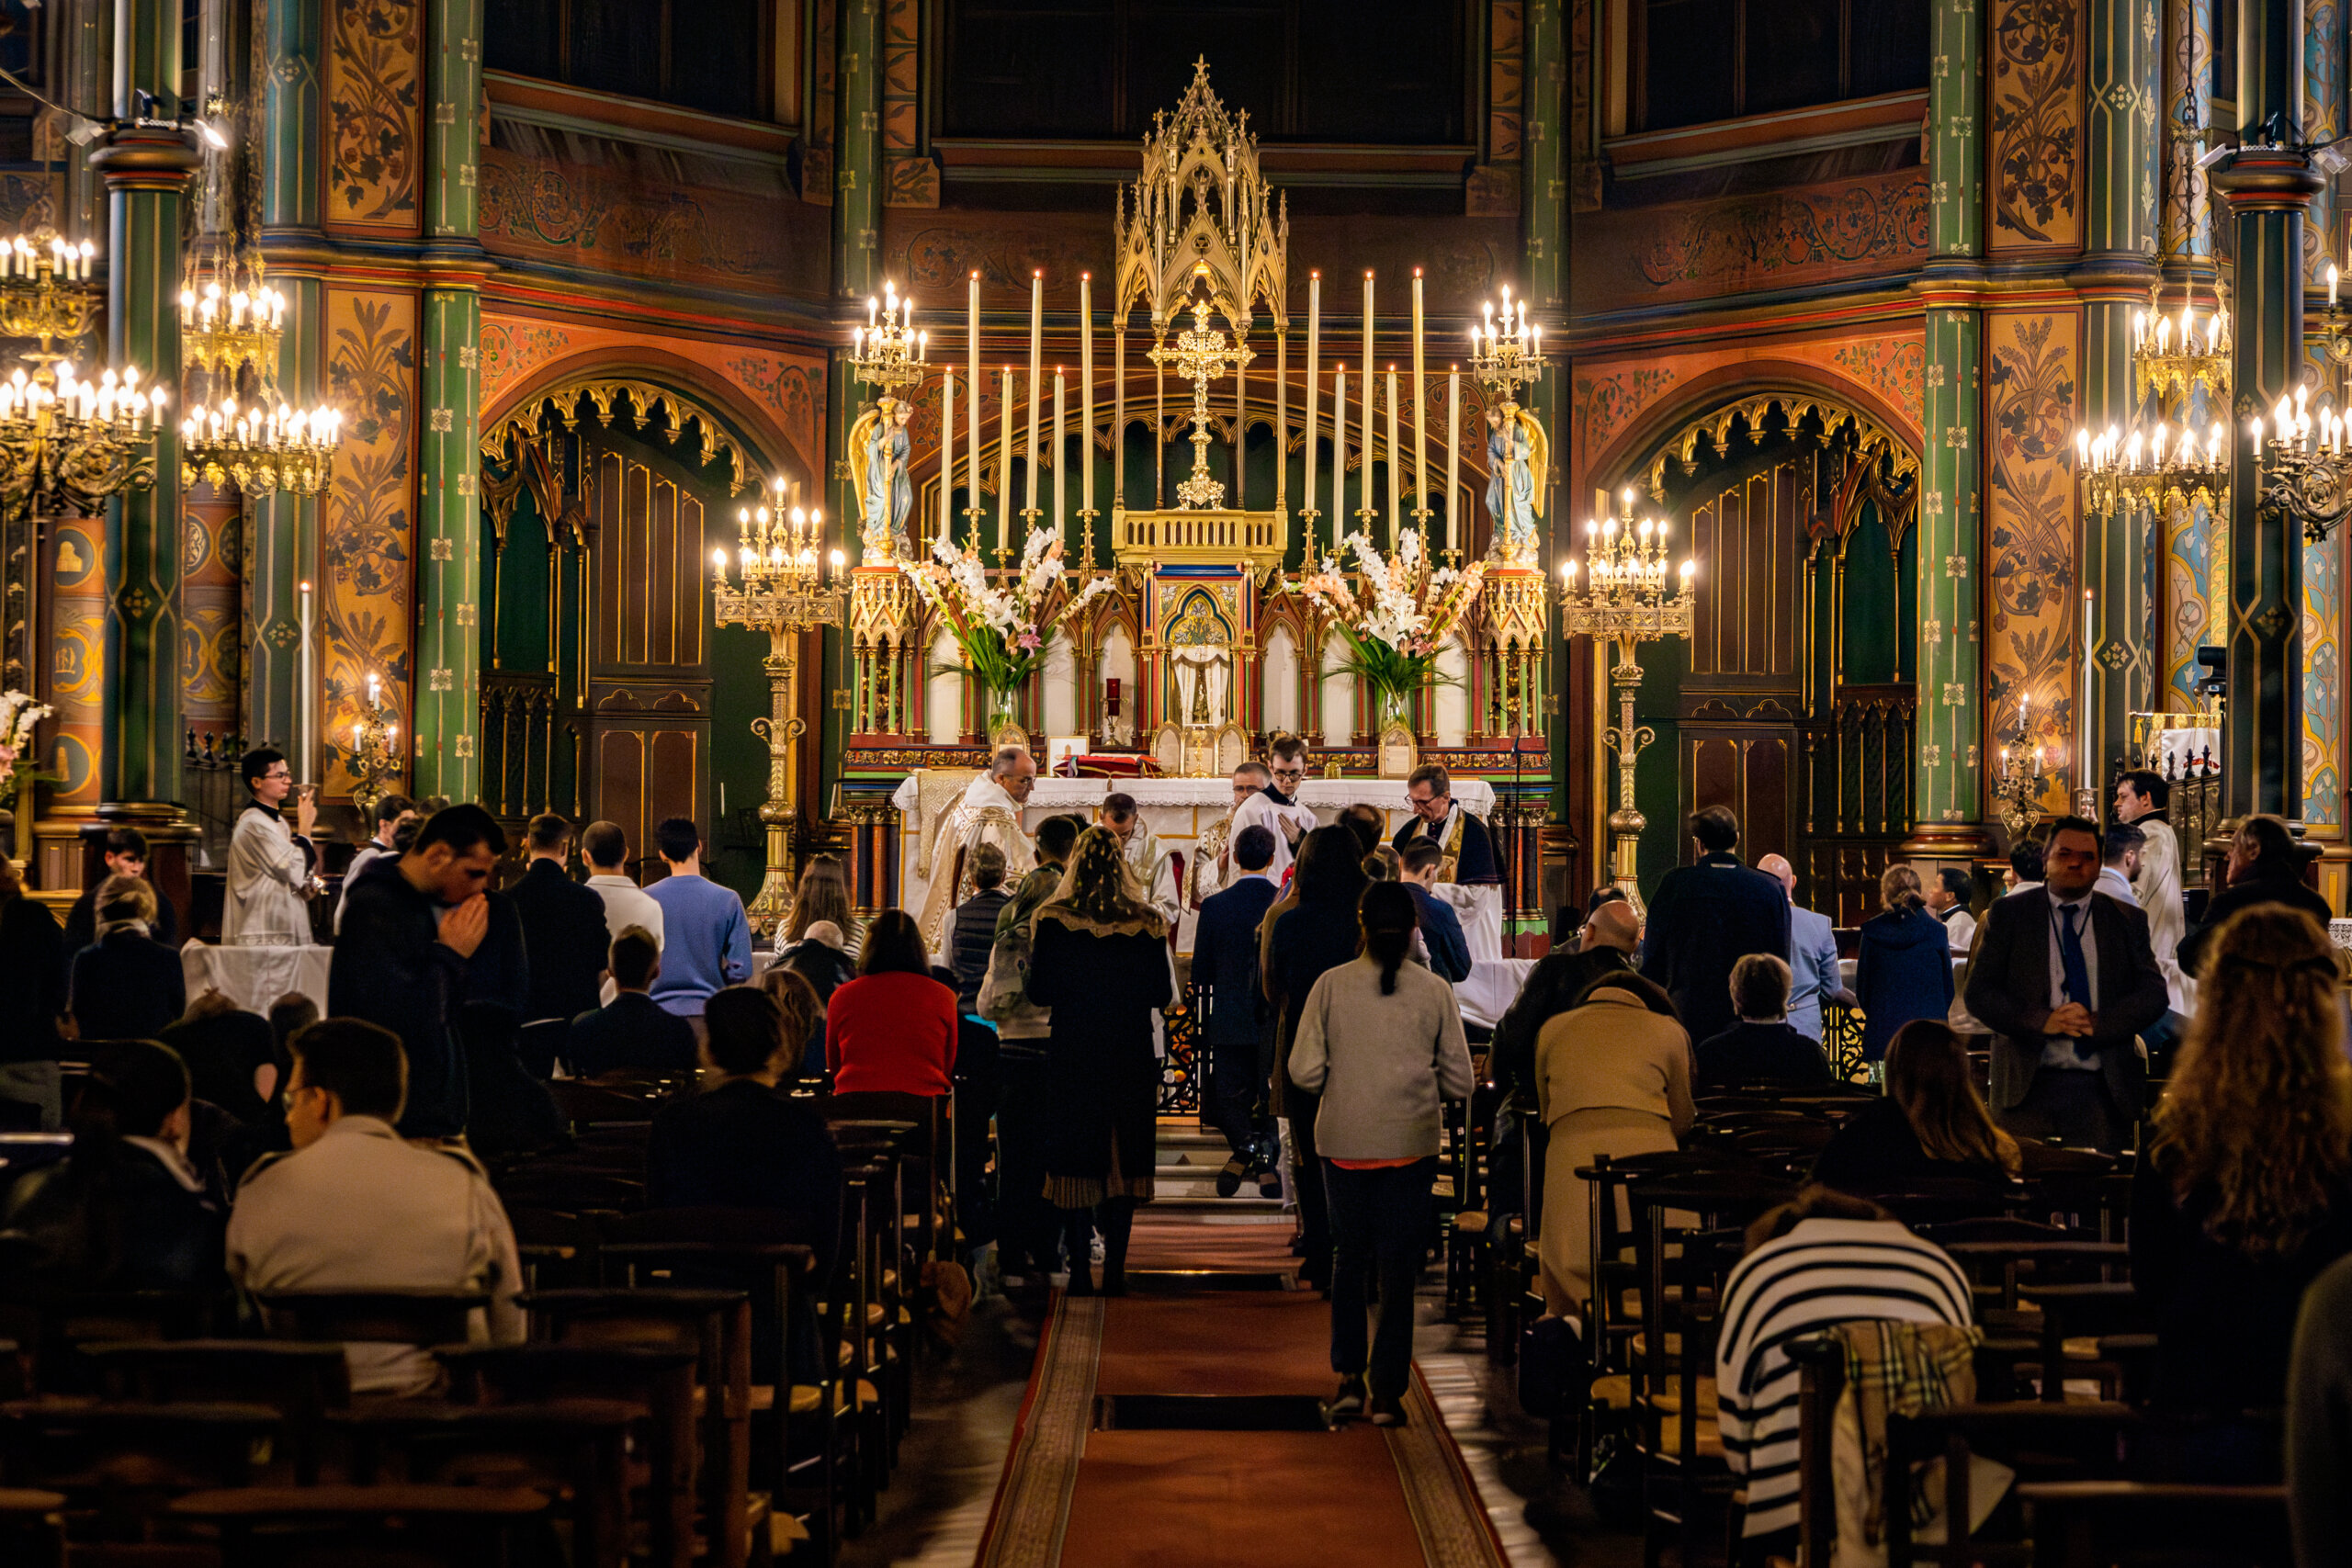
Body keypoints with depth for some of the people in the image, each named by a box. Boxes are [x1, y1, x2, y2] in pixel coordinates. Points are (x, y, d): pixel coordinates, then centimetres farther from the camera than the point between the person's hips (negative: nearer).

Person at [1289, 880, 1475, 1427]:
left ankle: (1349, 1376, 13)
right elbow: (1460, 1081, -1)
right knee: (1400, 1266, 6)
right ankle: (1387, 1390, 4)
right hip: (1411, 1145, 0)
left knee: (1350, 1258, 16)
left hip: (1344, 1141, 0)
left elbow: (1305, 1070, -8)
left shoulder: (1331, 985, -5)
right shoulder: (1434, 991, -3)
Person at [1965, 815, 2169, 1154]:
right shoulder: (2007, 915, 8)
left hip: (2103, 1088, 1)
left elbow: (2154, 994, 5)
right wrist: (2042, 1021, -14)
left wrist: (2098, 1023, -12)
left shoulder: (2127, 920, 12)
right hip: (2027, 1087, -1)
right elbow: (1978, 992, 1)